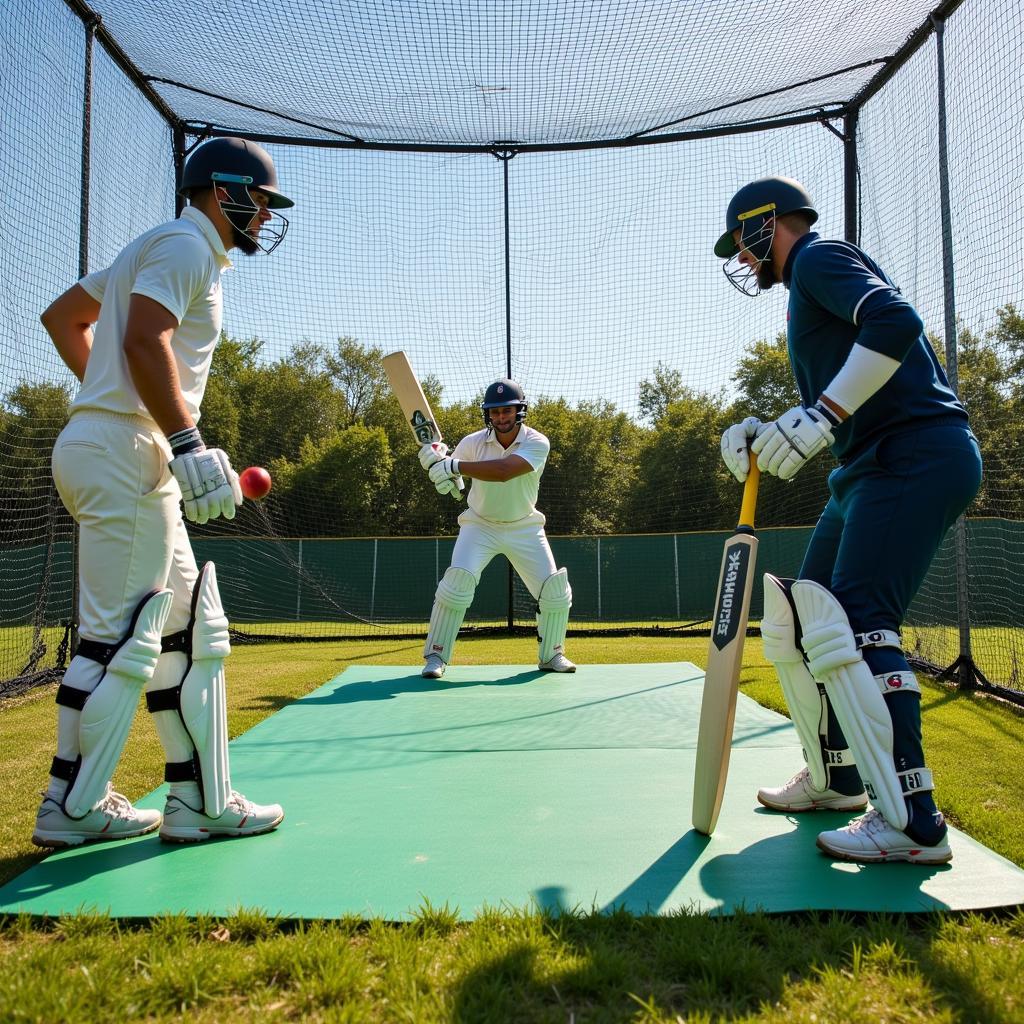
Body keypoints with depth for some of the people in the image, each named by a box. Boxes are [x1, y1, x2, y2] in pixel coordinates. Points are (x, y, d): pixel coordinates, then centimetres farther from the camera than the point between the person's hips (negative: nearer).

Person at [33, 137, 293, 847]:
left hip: (129, 458, 10)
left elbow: (63, 315, 28)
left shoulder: (158, 248, 25)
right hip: (125, 452, -10)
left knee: (192, 631, 9)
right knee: (120, 637, -5)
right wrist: (188, 443, -26)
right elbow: (146, 342, -20)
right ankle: (72, 808, 9)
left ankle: (201, 801, 13)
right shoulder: (186, 244, -5)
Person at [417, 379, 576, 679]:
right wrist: (436, 460, -29)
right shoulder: (473, 442, -13)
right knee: (457, 581, -21)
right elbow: (448, 481, -5)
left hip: (524, 527, 0)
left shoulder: (537, 443, -19)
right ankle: (435, 656, -7)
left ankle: (551, 655, 20)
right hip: (480, 525, 0)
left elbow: (503, 471, -37)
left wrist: (453, 465, -42)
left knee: (555, 591, -4)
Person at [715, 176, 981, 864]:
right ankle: (836, 778, 23)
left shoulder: (819, 259, -3)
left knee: (855, 625, -18)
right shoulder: (809, 289, 26)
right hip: (872, 469, 10)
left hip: (919, 456, -10)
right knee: (800, 617, 12)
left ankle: (911, 822, -13)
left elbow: (896, 321, -23)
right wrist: (765, 434, 8)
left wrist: (818, 418, -28)